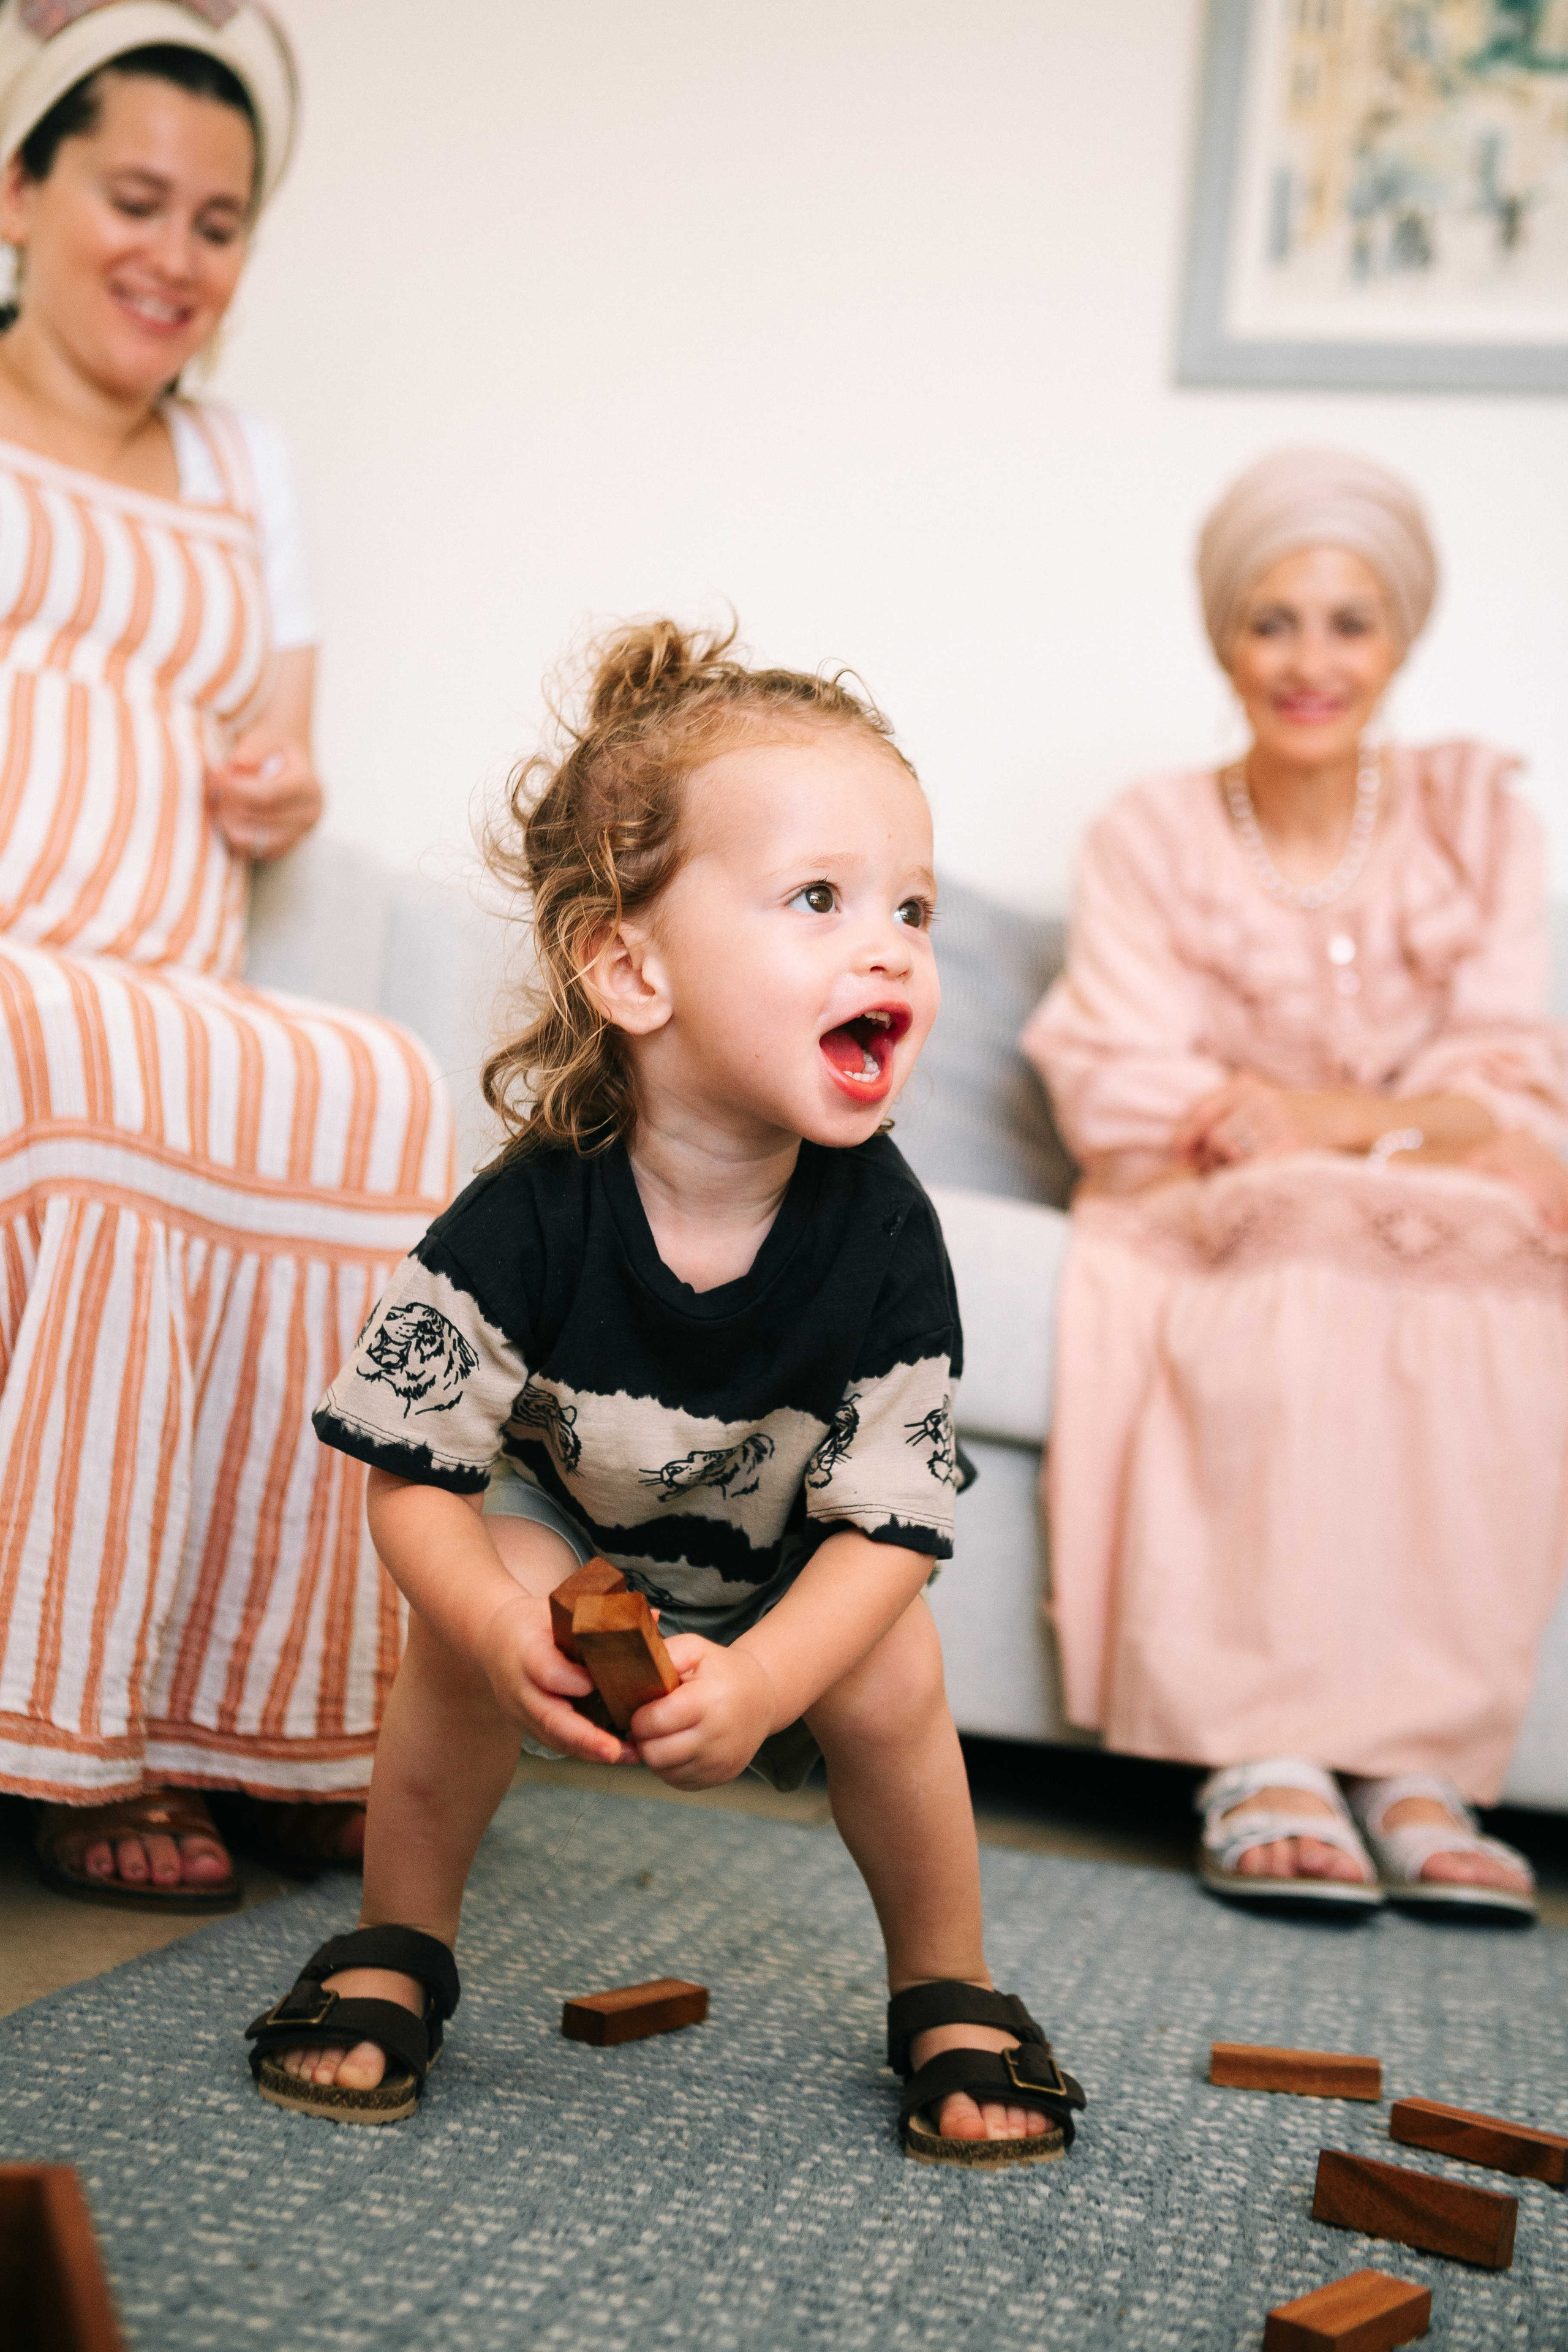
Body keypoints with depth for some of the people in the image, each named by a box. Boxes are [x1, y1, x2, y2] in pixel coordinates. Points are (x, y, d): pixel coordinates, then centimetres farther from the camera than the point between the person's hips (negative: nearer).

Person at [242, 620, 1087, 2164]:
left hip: (791, 1583, 1)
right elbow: (416, 1474, -23)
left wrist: (754, 1688, -42)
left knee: (890, 1674, -22)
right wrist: (503, 1634, -43)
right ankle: (396, 1949, -1)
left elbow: (887, 1525, -25)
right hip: (567, 1533, -1)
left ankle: (948, 1997, 6)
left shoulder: (881, 1235, -28)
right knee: (472, 1609, -27)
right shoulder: (529, 1221, -31)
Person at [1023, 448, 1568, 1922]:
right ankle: (1261, 1750, -35)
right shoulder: (1154, 836, 3)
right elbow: (1121, 1098, -8)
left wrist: (1288, 1110, -21)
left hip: (1449, 1242, 2)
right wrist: (1408, 1116, -16)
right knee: (1297, 1297, -35)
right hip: (1215, 1235, -2)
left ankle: (1420, 1762, -31)